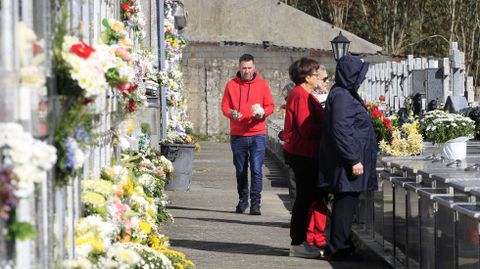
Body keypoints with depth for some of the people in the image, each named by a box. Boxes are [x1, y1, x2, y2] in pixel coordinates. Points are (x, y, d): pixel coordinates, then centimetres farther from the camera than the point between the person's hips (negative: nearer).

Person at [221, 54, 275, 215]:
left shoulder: (262, 84, 4)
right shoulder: (231, 85, 6)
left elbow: (270, 106, 5)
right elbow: (225, 106, 6)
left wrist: (262, 113, -15)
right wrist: (232, 113, -15)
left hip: (257, 134, -1)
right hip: (237, 135, 1)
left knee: (256, 169, -9)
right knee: (240, 170, 9)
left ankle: (255, 203, -7)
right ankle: (243, 200, 22)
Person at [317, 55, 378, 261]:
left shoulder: (346, 94, 16)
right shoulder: (341, 97, -16)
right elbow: (341, 131, -22)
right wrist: (354, 160, -22)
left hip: (349, 159, 10)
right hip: (346, 161, -10)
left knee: (345, 204, 13)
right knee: (345, 203, -6)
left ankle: (340, 247, 18)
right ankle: (338, 249, -2)